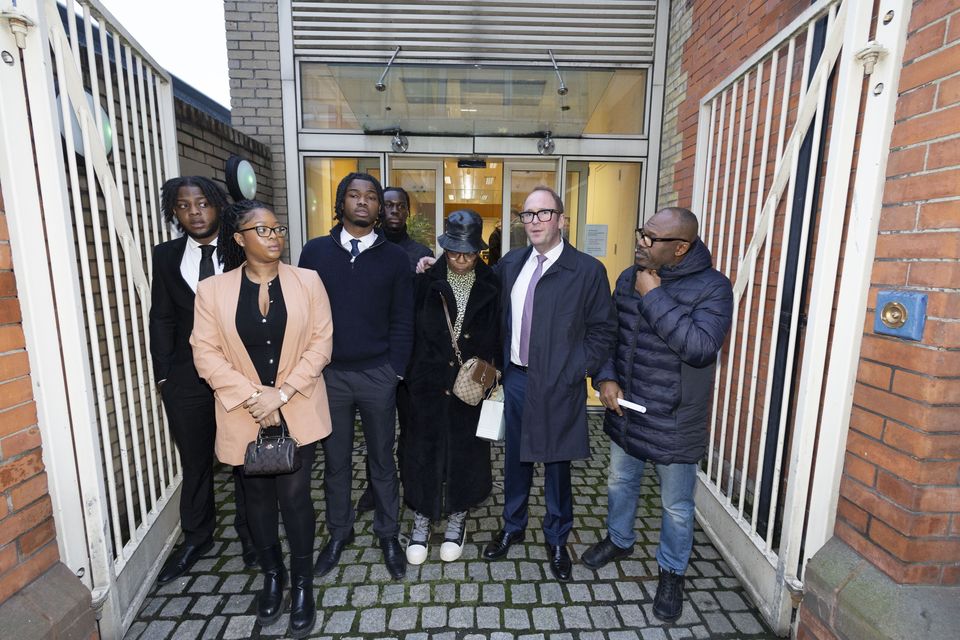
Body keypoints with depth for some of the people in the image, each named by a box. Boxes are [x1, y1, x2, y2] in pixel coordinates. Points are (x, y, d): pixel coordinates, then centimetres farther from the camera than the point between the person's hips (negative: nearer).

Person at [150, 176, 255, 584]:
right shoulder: (166, 255, 4)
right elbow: (162, 318, 6)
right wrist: (164, 374, 1)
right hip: (187, 378, 3)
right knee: (195, 462, 17)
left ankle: (250, 533, 34)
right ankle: (196, 538, 38)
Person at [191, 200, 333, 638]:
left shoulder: (307, 282, -3)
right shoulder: (212, 290, -1)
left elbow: (321, 342, -6)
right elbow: (205, 353, -4)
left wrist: (283, 392, -13)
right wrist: (252, 397, -14)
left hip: (298, 412, -1)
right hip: (243, 416, 2)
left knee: (295, 495, 3)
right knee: (258, 496, 16)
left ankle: (302, 583, 26)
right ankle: (271, 575, 39)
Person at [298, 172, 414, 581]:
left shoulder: (394, 258, -1)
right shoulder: (315, 251, 2)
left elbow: (403, 321, -1)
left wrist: (395, 371, -5)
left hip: (378, 375, -1)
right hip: (328, 374, 1)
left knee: (382, 459, 13)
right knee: (335, 460, 16)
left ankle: (388, 534, 33)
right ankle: (338, 532, 38)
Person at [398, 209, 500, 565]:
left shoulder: (491, 287, -3)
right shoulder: (426, 282, -5)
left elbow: (497, 337, 2)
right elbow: (408, 331, -3)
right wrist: (405, 378, -7)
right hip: (426, 384, 0)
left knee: (465, 451, 13)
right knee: (422, 450, 11)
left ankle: (457, 521, 37)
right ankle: (421, 522, 34)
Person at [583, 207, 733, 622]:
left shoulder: (712, 286, -16)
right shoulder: (629, 278, -1)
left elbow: (700, 347, -31)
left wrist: (654, 297, -27)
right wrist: (605, 377, -8)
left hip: (675, 420, -4)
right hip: (625, 408, 5)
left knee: (676, 506, 15)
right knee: (621, 483, 25)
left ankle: (671, 572, 42)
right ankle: (619, 540, 52)